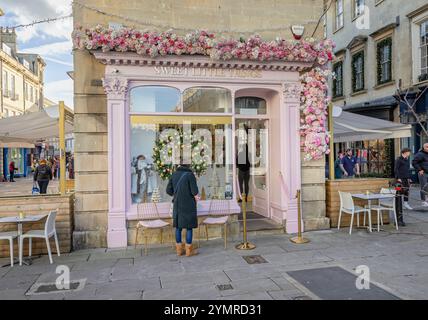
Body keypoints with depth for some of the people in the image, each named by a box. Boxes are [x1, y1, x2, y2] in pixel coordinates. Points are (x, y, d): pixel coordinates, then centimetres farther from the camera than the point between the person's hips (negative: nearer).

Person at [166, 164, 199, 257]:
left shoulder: (174, 175, 6)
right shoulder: (190, 174, -9)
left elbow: (168, 190, 6)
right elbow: (195, 191, -14)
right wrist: (196, 198, 6)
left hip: (177, 205, 5)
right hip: (188, 205, -5)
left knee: (178, 226, 12)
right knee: (189, 226, 4)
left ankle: (179, 249, 19)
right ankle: (189, 250, 9)